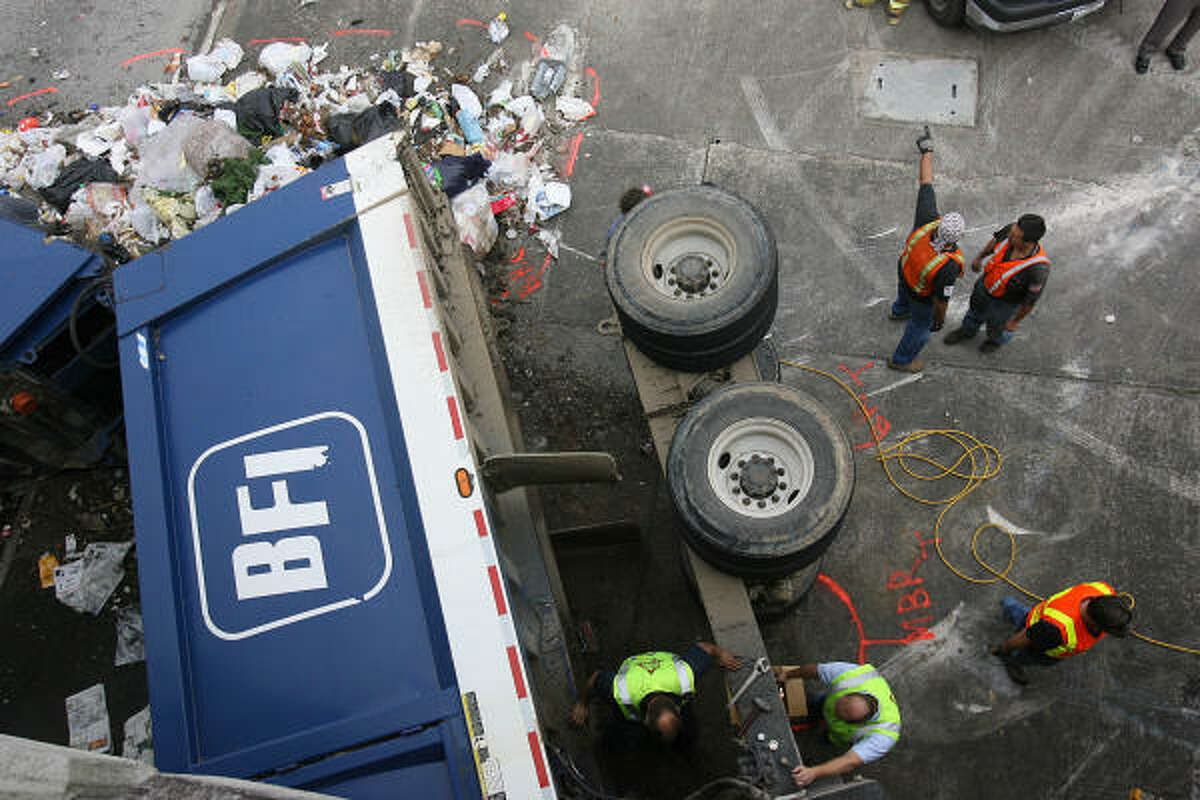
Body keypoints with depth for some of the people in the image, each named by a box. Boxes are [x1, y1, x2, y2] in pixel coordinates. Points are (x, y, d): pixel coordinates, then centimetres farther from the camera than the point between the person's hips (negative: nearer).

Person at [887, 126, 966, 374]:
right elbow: (941, 300, -30)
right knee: (920, 328, 24)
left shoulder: (927, 222, -37)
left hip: (904, 270, 5)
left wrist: (927, 151, -15)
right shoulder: (949, 268, -46)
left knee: (904, 293, 39)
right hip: (922, 295, -5)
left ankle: (899, 311, 75)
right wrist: (940, 320, -9)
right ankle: (901, 360, 50)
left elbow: (925, 184, -26)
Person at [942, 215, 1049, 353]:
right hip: (986, 283, 4)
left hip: (1005, 302, -4)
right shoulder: (1013, 230, -33)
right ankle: (968, 330, 66)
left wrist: (1015, 321, -9)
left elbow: (1031, 299, -25)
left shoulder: (1038, 268, -45)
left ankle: (997, 339, 65)